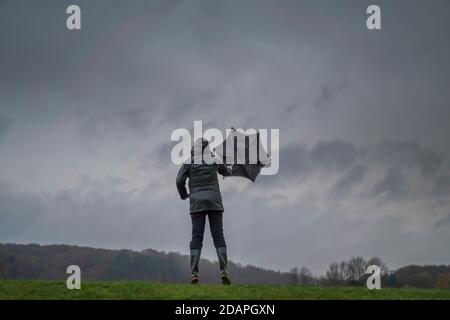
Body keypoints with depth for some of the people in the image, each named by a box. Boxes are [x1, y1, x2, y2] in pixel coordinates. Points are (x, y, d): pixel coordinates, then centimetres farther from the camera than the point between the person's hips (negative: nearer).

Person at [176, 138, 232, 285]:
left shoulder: (188, 163, 4)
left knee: (197, 237, -2)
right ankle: (224, 270, -15)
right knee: (218, 236, 0)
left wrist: (184, 194, 17)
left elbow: (180, 180, -3)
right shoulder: (215, 161, 8)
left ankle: (194, 273, -13)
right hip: (214, 201, 0)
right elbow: (228, 173, 24)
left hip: (197, 203, 0)